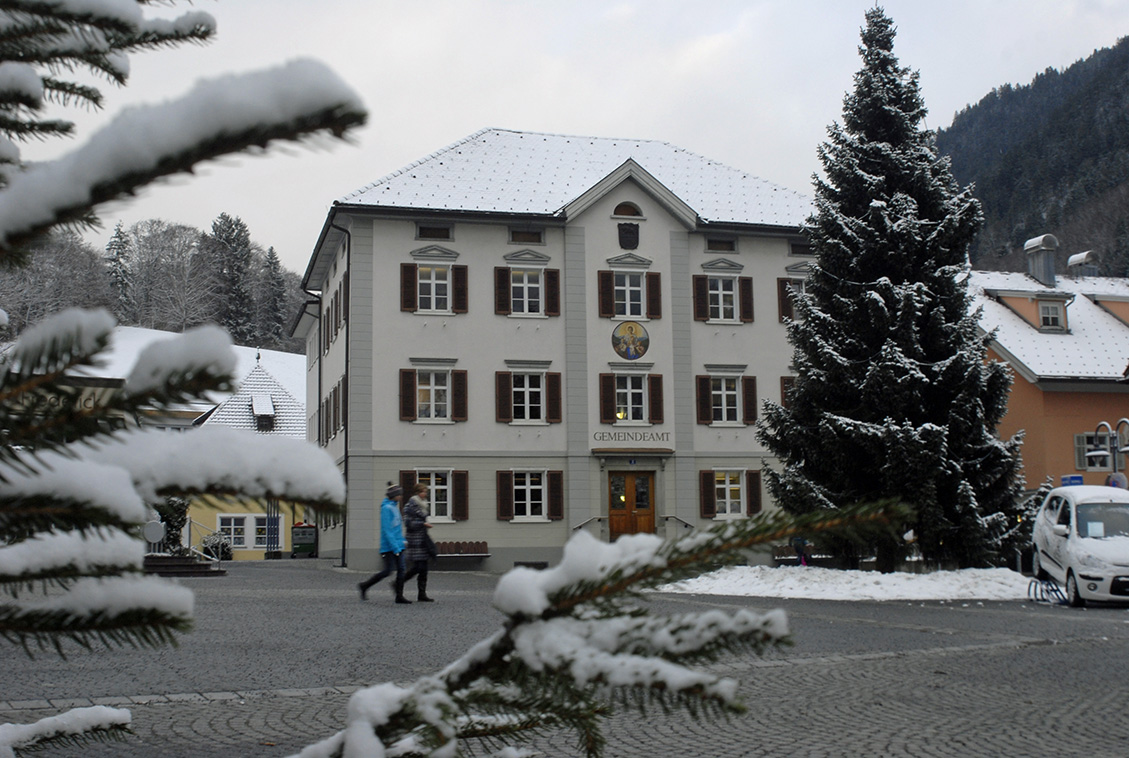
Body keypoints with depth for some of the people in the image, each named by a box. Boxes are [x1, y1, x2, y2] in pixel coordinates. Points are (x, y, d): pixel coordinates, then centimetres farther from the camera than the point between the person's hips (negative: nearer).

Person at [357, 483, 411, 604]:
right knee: (388, 570, -5)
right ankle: (364, 586, 10)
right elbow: (386, 529, -19)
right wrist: (395, 547, -22)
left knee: (401, 569, 3)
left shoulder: (395, 507, 14)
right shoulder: (386, 508, -14)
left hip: (398, 544, 9)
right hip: (389, 545, -9)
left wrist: (401, 542, 19)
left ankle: (399, 596, 5)